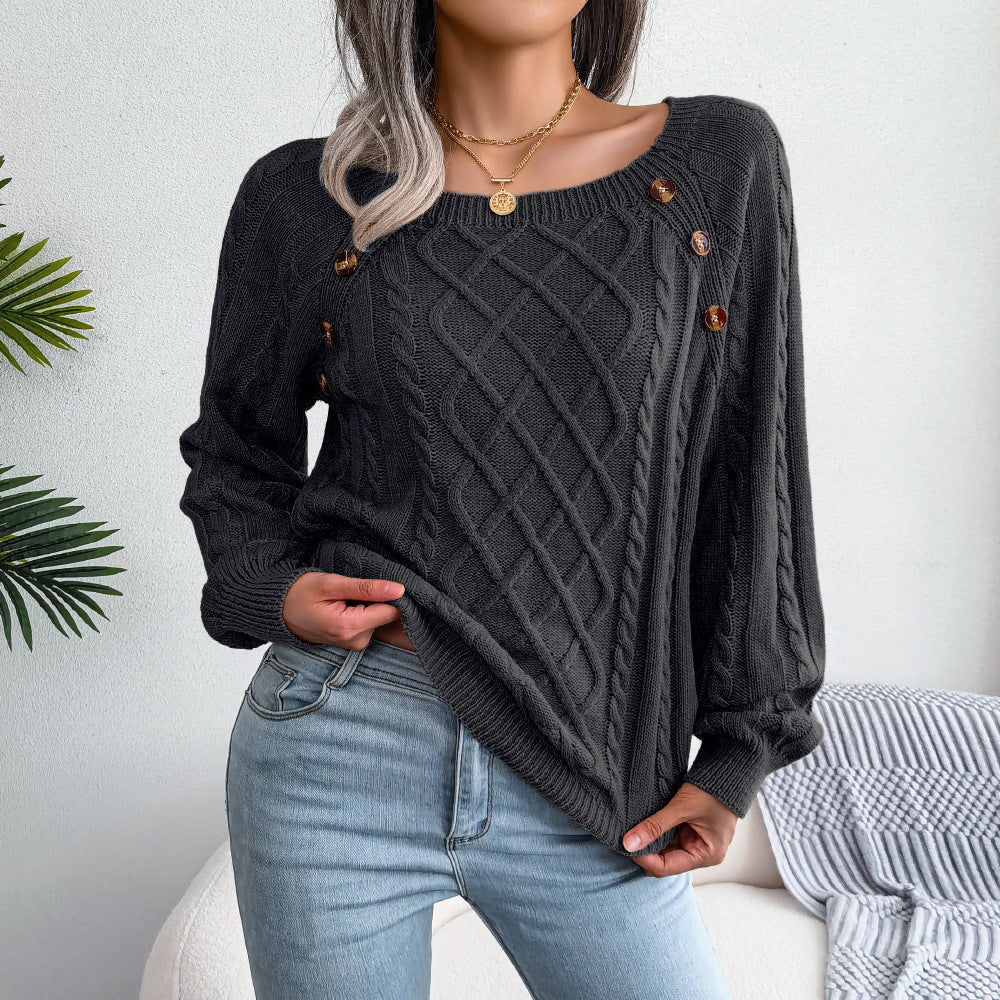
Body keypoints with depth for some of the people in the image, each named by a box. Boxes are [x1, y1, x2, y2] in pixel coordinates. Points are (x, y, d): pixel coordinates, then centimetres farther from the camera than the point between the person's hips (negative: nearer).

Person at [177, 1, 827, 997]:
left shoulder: (719, 160, 1)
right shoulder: (303, 198, 1)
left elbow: (750, 480, 2)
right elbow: (235, 450, 14)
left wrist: (740, 749, 3)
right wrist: (269, 588, -6)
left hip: (587, 785, 1)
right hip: (338, 756, 0)